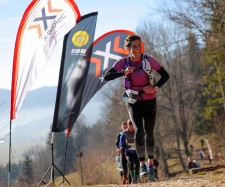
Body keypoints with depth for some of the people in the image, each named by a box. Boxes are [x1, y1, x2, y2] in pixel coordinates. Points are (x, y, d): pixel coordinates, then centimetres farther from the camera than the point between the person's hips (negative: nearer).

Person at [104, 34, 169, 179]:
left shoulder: (148, 60, -13)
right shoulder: (123, 63, -9)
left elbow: (165, 75, -6)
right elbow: (107, 76, -17)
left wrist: (155, 87, -22)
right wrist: (124, 73, -30)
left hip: (149, 101, 0)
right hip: (133, 102, 0)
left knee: (149, 133, 6)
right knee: (139, 130, -19)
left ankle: (151, 161, 31)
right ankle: (142, 164, -12)